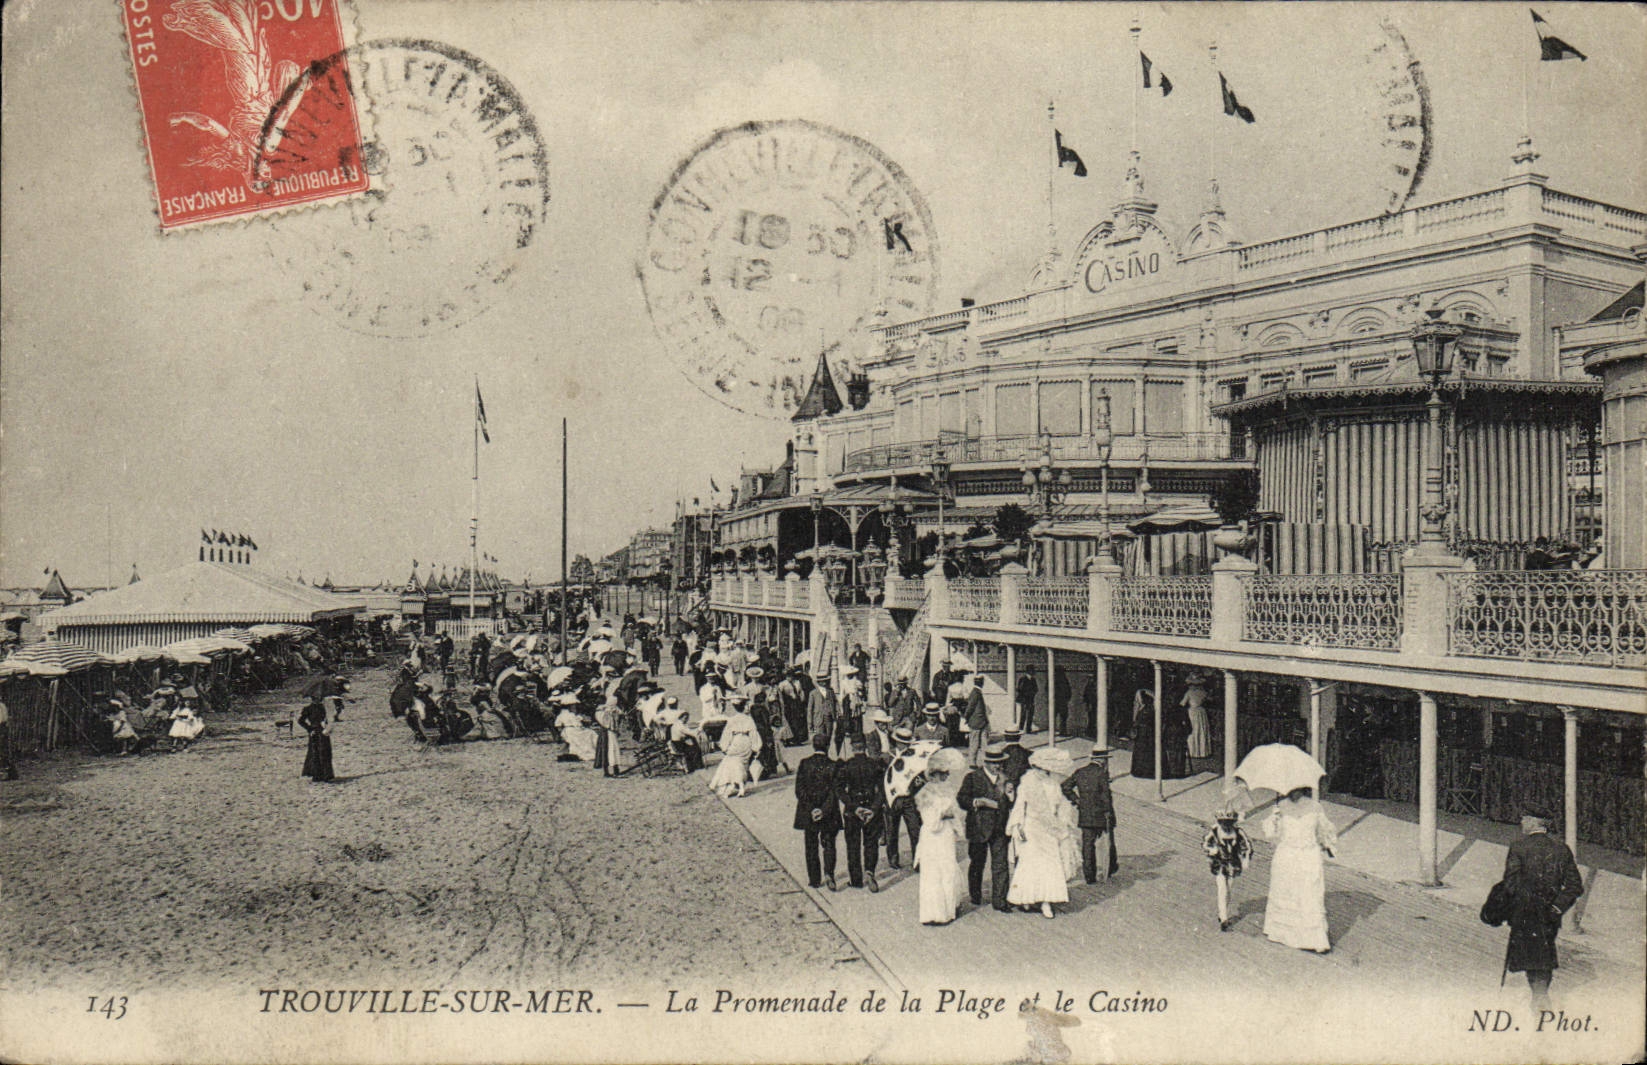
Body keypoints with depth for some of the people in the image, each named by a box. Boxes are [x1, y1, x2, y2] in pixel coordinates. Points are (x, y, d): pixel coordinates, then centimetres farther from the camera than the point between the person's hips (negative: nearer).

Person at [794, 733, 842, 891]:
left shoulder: (804, 764, -6)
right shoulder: (833, 766, -7)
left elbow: (799, 790, -9)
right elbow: (834, 793, -11)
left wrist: (811, 810, -9)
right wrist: (824, 810, -10)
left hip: (808, 814, 0)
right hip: (829, 815, 0)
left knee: (811, 847, 12)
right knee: (829, 844, 13)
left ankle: (814, 879, 16)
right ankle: (829, 873, -7)